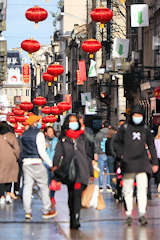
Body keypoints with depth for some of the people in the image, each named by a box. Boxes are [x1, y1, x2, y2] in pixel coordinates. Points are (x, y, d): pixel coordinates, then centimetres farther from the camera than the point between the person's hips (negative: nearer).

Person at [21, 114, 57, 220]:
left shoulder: (24, 134, 10)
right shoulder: (39, 134, -11)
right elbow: (41, 151, -15)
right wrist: (50, 163, -12)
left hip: (26, 162, 6)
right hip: (36, 163, -6)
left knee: (27, 187, 5)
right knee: (44, 187, 6)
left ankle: (28, 211, 2)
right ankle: (47, 211, 11)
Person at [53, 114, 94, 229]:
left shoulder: (83, 138, 14)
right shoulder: (63, 140, 10)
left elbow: (88, 155, 17)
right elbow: (57, 156, 6)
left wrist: (91, 172, 15)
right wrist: (55, 166, -8)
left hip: (82, 171, -1)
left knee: (77, 194, -15)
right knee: (71, 195, 7)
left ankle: (75, 220, -19)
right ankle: (73, 219, 19)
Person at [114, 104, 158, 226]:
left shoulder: (145, 129, 10)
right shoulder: (124, 128, 3)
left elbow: (151, 146, 16)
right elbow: (116, 142, 11)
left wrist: (155, 162, 14)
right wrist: (122, 154, -2)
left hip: (142, 163, 1)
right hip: (128, 163, -1)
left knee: (143, 188, -10)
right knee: (128, 189, 2)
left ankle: (142, 214, -9)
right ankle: (129, 214, 10)